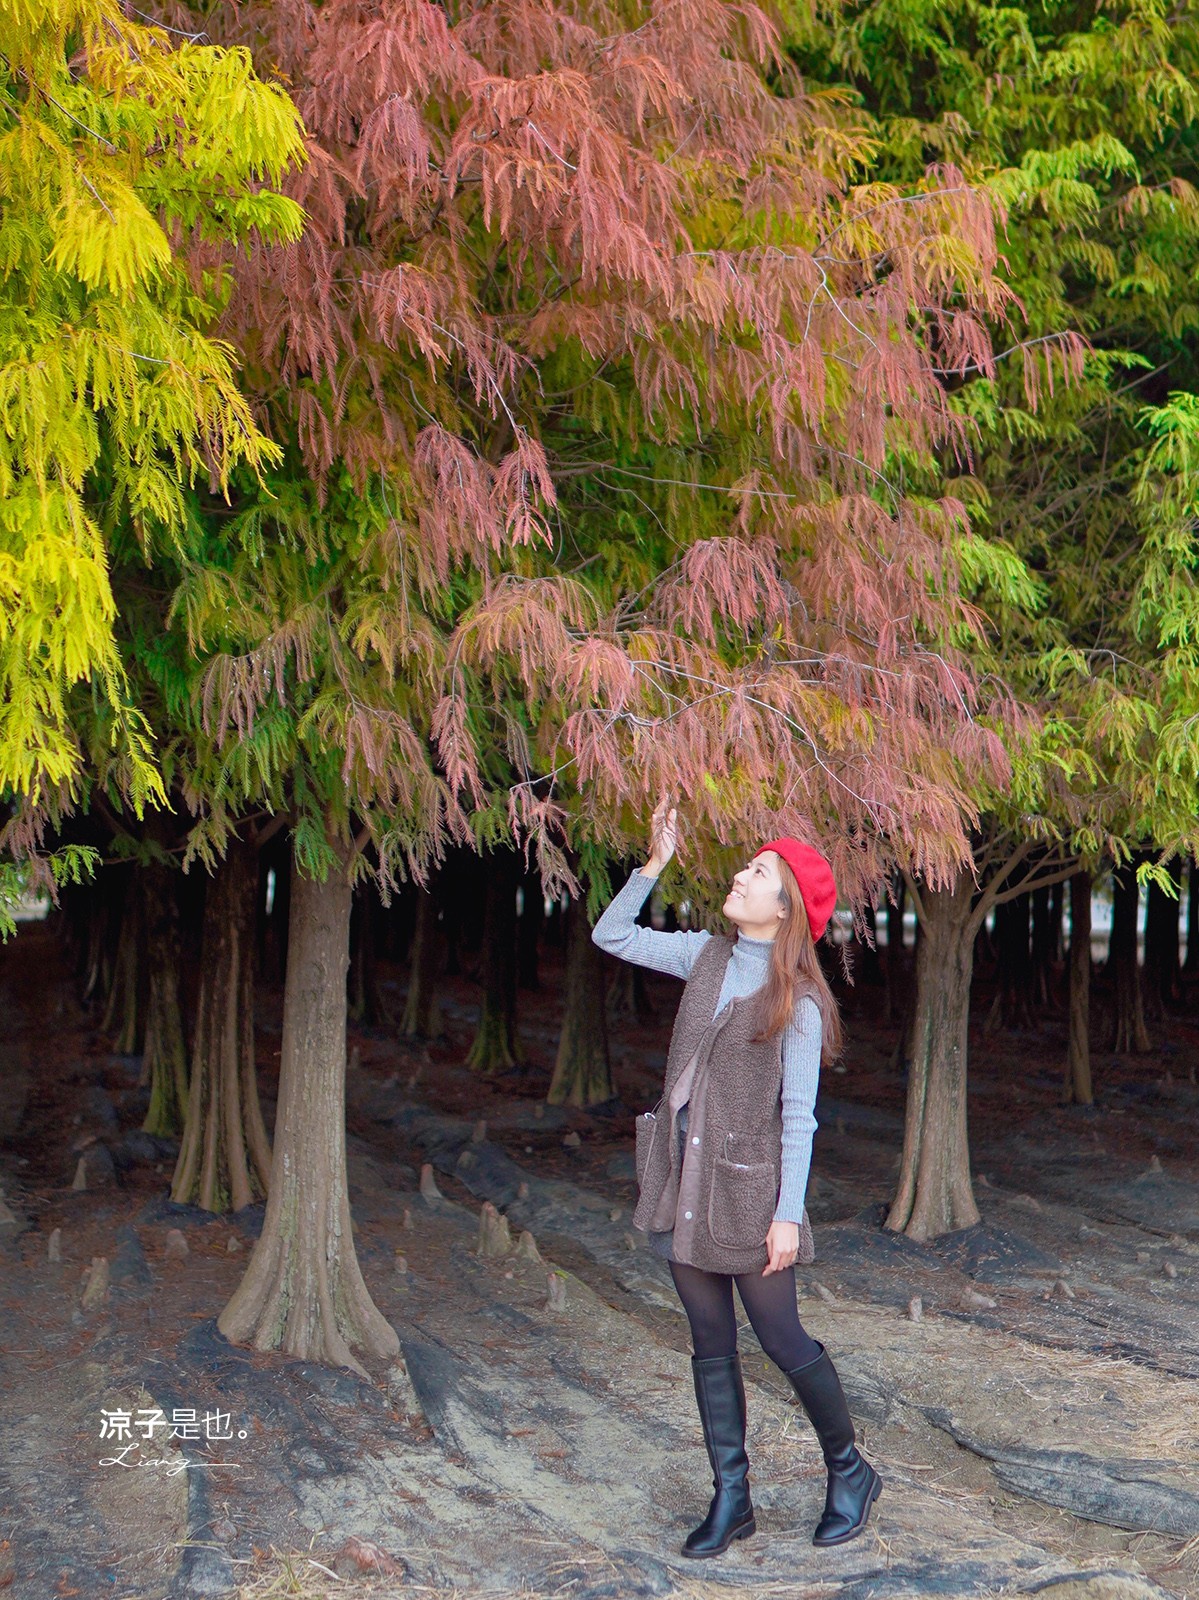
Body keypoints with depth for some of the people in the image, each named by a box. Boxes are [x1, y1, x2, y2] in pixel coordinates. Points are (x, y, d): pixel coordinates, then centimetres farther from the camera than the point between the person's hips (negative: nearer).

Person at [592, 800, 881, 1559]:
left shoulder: (797, 1000, -11)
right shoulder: (707, 956, 5)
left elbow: (798, 1115, -12)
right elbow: (613, 936, 12)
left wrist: (789, 1214, -16)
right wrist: (656, 863, 4)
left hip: (747, 1187, -6)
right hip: (685, 1179, 6)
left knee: (783, 1340, 4)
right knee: (711, 1346, 11)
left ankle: (850, 1473, 25)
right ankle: (732, 1498, 21)